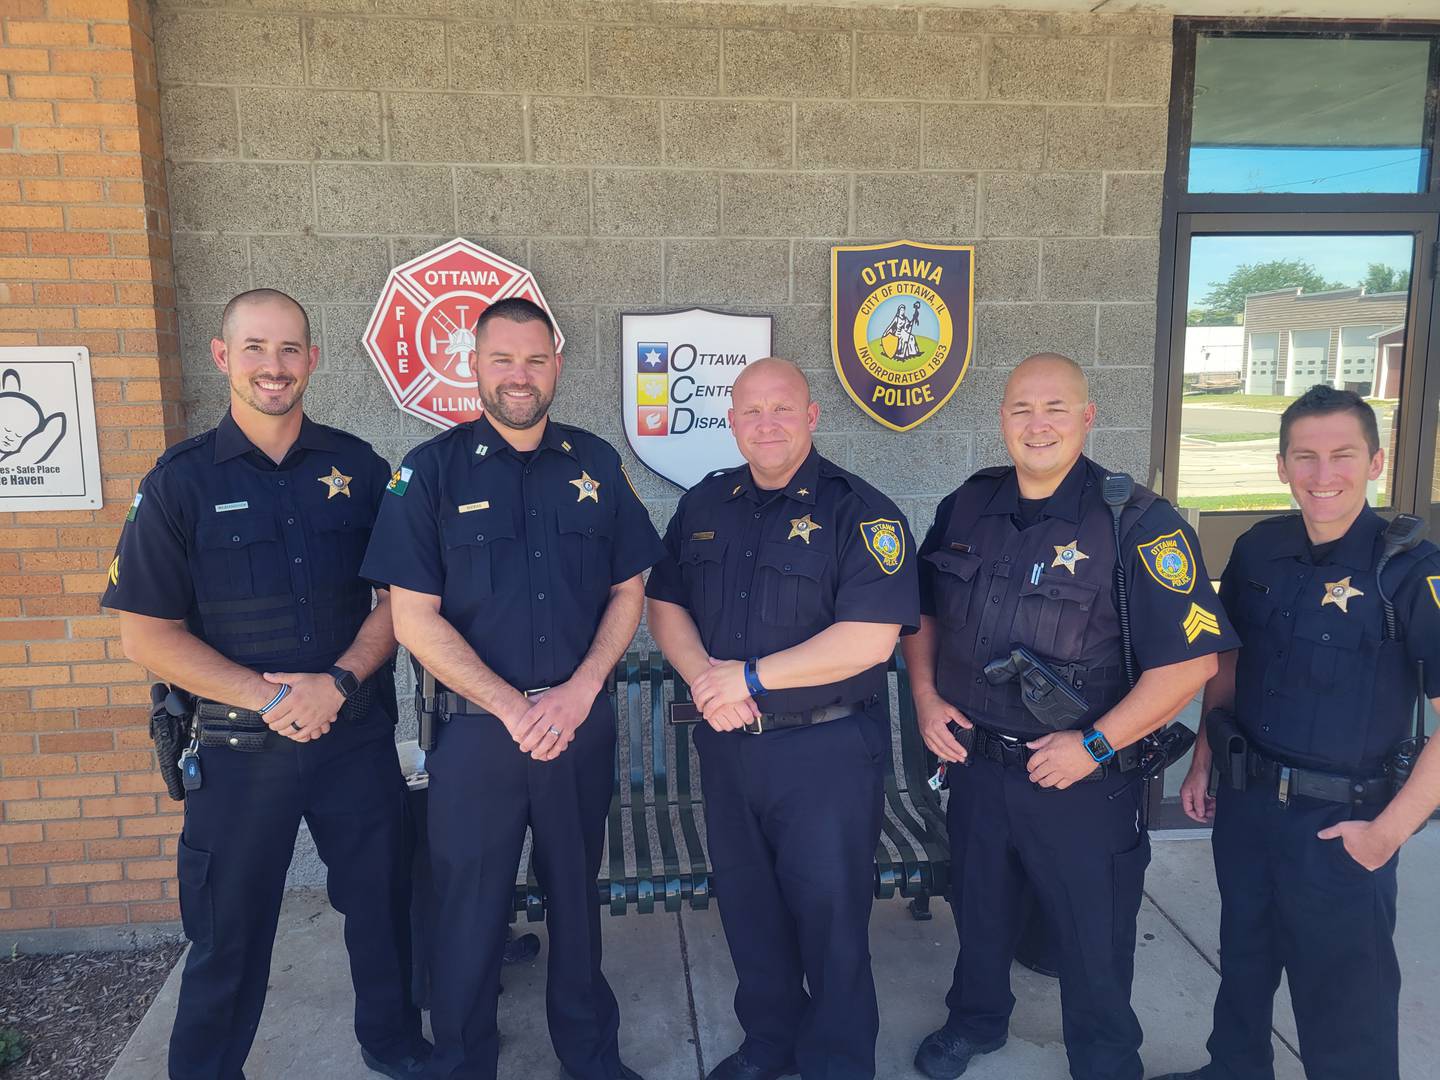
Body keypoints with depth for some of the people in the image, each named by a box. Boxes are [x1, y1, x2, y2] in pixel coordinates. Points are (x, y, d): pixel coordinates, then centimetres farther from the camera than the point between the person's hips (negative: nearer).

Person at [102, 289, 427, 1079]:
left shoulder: (357, 468, 1)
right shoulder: (180, 481, -4)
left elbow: (400, 593, 1)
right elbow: (146, 634, -6)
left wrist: (338, 682, -14)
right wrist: (267, 696, -15)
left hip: (358, 737, 2)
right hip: (239, 748, -1)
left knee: (381, 899, 15)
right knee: (229, 930, 13)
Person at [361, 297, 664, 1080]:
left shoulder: (596, 464, 2)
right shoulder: (432, 471, -6)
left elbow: (628, 591, 5)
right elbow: (414, 618, -9)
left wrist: (578, 692, -9)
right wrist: (512, 708, -15)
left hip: (583, 726, 3)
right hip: (476, 731, -2)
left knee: (577, 897, 18)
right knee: (469, 913, 11)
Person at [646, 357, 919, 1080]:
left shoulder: (860, 512, -12)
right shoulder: (704, 506, 7)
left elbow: (868, 640, -21)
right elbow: (665, 604, 8)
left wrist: (749, 677, -19)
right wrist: (703, 674, -12)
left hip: (827, 752, -5)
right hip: (726, 745, 5)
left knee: (830, 914, 9)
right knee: (747, 907, 19)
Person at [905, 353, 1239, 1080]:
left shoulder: (1139, 524, -16)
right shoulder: (966, 508, 0)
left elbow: (1190, 659, -18)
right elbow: (923, 611, 12)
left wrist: (1095, 745, -20)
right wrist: (926, 697, -1)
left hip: (1082, 780, -4)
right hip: (973, 762, 5)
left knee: (1094, 940, 14)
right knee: (979, 910, 25)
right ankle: (975, 1020, 51)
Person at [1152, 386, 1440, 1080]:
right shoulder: (1259, 549, -1)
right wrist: (1203, 763, 9)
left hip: (1340, 824, -5)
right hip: (1244, 800, 5)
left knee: (1344, 1002, 11)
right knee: (1243, 962, 25)